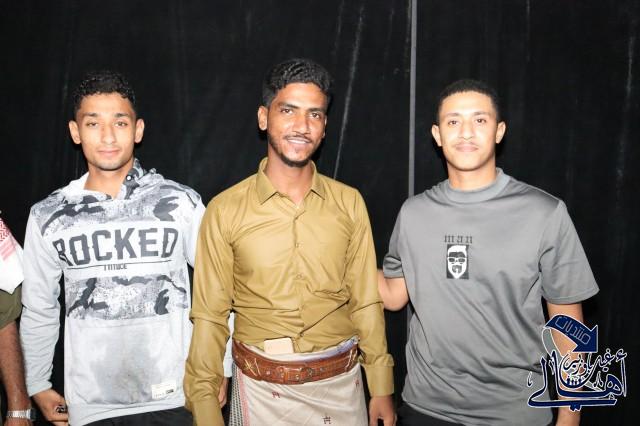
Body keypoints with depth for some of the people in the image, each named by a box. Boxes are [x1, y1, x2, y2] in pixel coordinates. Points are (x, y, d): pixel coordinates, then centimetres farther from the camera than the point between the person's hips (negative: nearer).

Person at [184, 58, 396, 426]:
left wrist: (382, 388, 4)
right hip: (261, 390, -2)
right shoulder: (226, 210, -8)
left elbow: (366, 302, 2)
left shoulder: (349, 203, -2)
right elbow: (209, 316, -4)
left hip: (342, 385, 2)